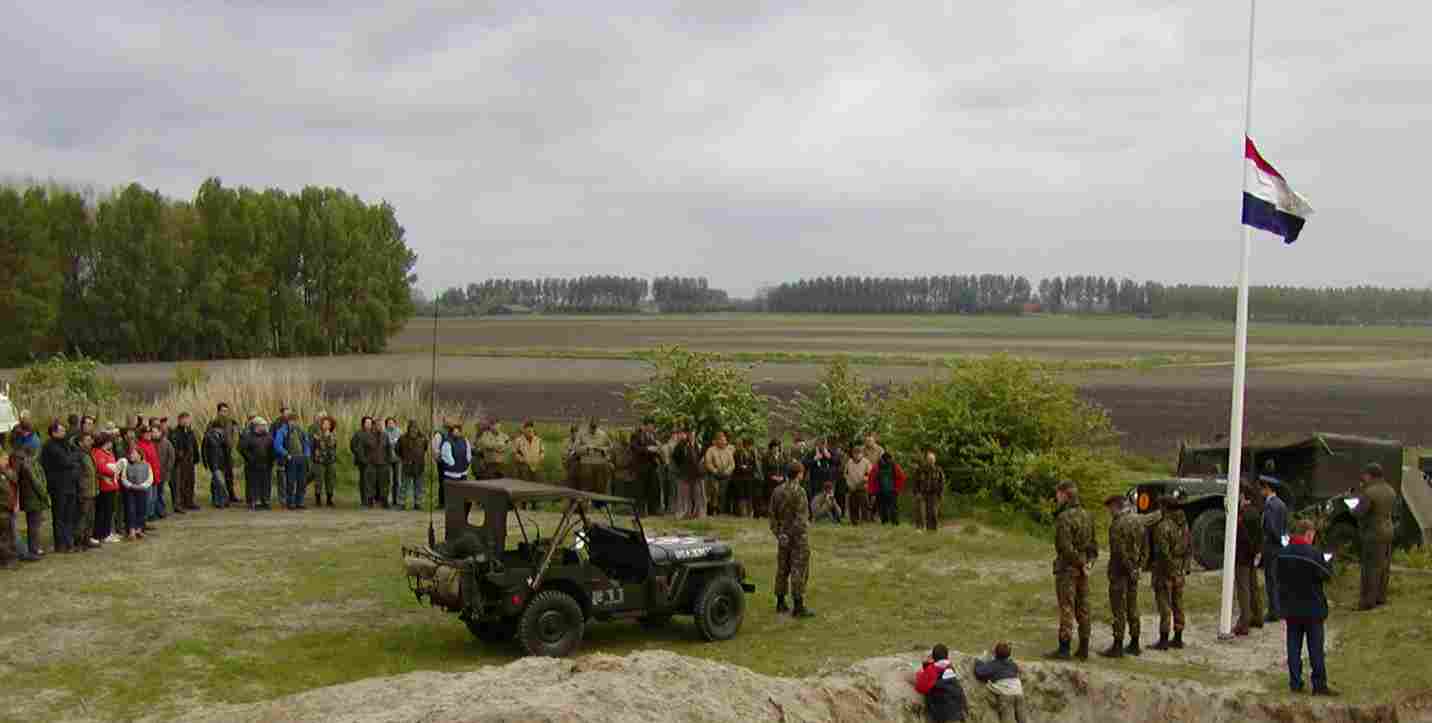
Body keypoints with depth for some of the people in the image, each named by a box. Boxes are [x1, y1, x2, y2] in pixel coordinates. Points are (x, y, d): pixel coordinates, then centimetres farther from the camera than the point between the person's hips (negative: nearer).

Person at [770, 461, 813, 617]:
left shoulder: (777, 491, 5)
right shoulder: (798, 491, -17)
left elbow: (773, 514, 8)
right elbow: (801, 517, -20)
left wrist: (778, 532, 9)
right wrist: (799, 535, -15)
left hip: (783, 536, 7)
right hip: (798, 536, -7)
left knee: (783, 569, 14)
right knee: (799, 570, -4)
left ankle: (780, 603, 22)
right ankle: (799, 607, -4)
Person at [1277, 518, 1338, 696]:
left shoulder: (1282, 554, 1)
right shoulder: (1314, 553, -17)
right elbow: (1326, 575, -10)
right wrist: (1326, 561, 7)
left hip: (1291, 609, 4)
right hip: (1312, 610, -4)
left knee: (1293, 648, 9)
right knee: (1316, 648, 3)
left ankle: (1295, 682, 12)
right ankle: (1319, 685, 6)